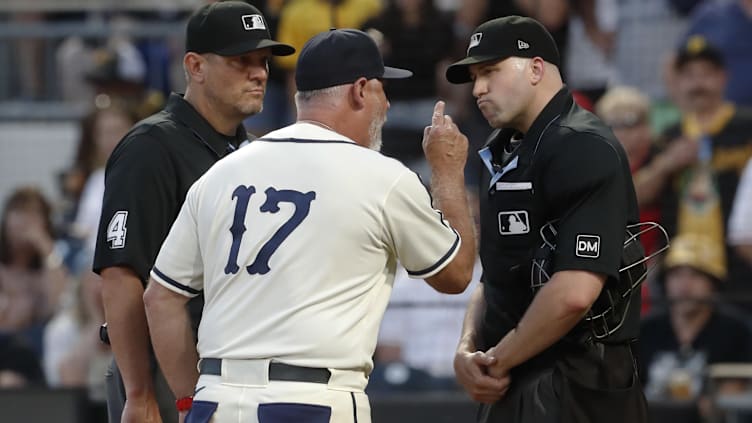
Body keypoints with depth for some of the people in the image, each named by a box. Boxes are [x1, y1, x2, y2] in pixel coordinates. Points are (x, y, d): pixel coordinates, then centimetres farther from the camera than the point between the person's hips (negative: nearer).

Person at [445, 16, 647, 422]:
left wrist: (499, 360, -12)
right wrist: (467, 349, 4)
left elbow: (574, 292, -22)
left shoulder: (584, 149, -13)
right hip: (512, 388, 9)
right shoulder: (504, 154, 17)